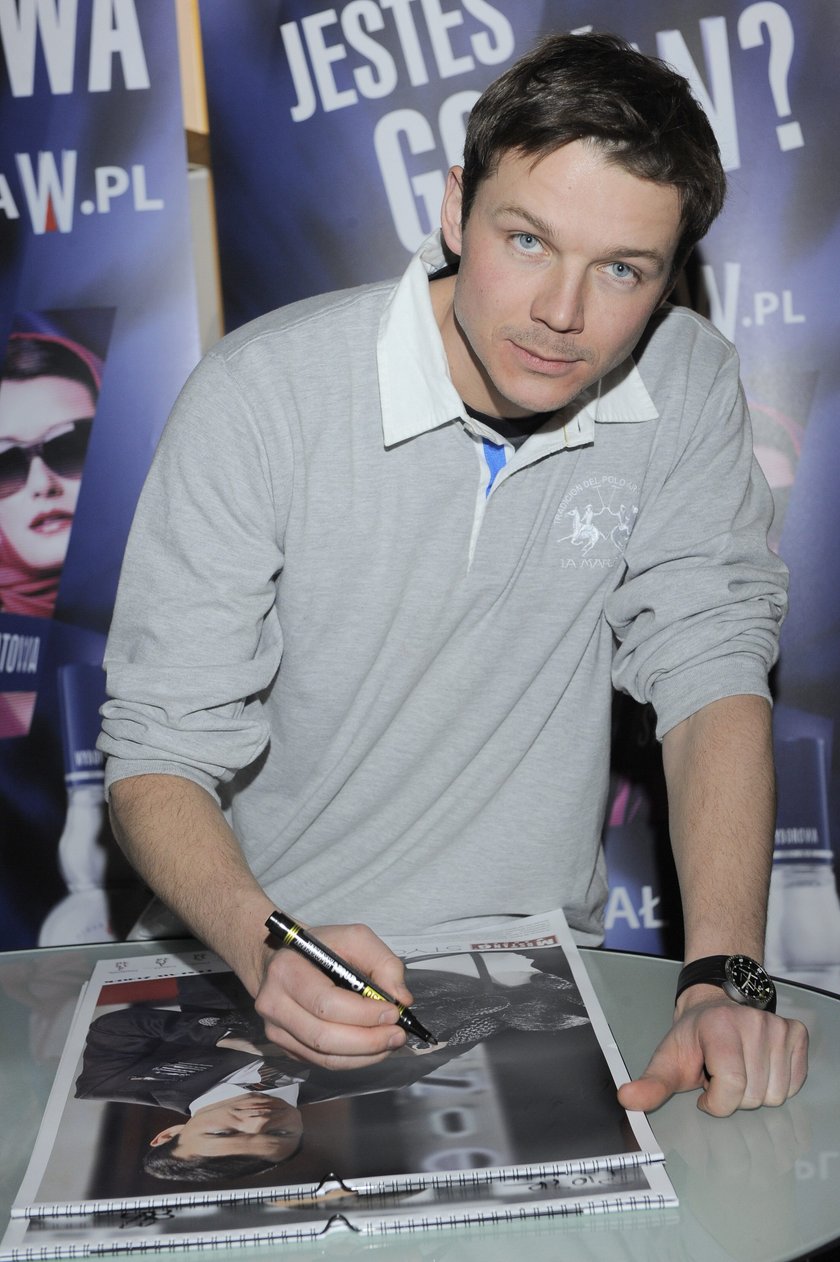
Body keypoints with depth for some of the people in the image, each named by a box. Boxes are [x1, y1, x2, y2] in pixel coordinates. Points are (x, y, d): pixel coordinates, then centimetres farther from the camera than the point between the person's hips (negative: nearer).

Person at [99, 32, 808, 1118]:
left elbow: (710, 669, -7)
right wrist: (265, 948, -33)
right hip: (287, 978, -1)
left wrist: (723, 976, -21)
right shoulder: (262, 396, -15)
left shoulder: (685, 388, -6)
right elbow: (160, 752, -14)